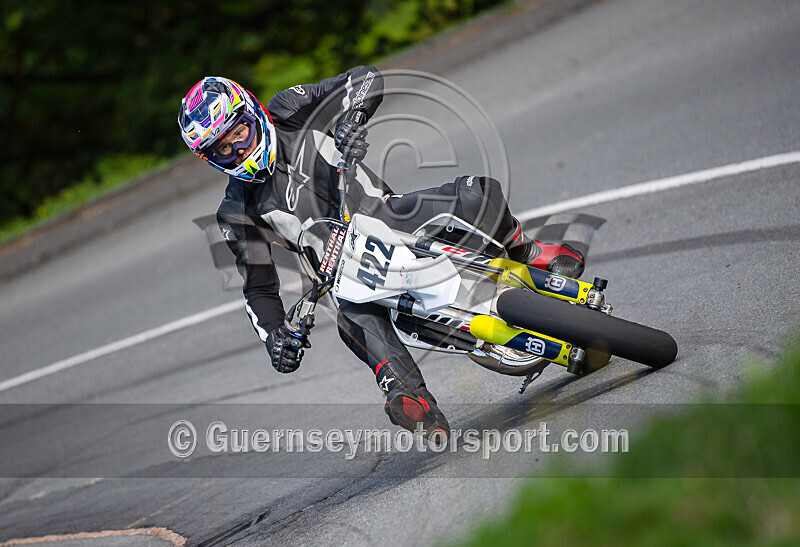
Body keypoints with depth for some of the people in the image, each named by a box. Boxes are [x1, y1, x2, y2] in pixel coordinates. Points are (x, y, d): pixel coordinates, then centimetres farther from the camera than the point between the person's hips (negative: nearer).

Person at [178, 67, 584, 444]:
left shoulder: (287, 113, 0)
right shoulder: (237, 214, 0)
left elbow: (366, 77, -4)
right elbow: (259, 289, 2)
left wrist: (350, 119, -25)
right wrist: (274, 338, -18)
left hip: (390, 215, 2)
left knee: (478, 194, -23)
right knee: (355, 315, -38)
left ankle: (525, 252, 5)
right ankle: (413, 401, -48)